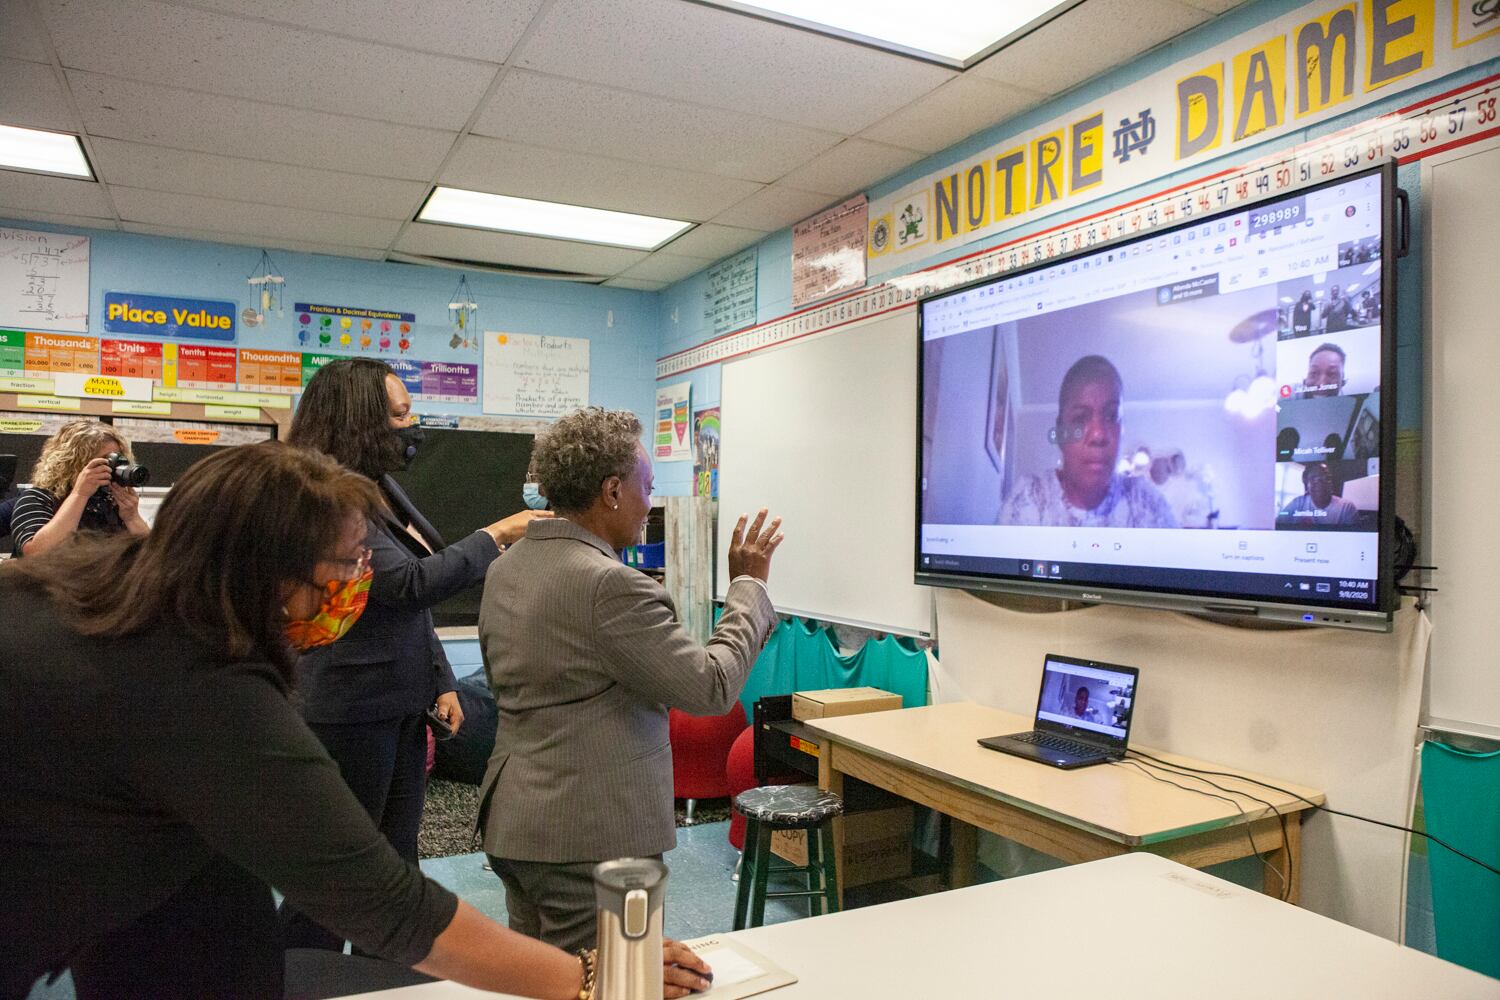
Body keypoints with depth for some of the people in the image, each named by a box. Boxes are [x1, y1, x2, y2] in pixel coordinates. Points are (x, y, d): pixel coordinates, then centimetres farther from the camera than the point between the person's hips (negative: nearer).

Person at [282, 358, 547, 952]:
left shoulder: (383, 489, 10)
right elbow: (409, 584, -23)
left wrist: (440, 683, 11)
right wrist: (496, 537, -15)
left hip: (401, 705, 9)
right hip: (352, 713, -9)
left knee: (395, 867, 17)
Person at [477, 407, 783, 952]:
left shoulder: (504, 569, 5)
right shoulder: (610, 585, -23)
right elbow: (711, 688, -19)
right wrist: (748, 585, -8)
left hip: (512, 823, 9)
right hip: (591, 838, -9)